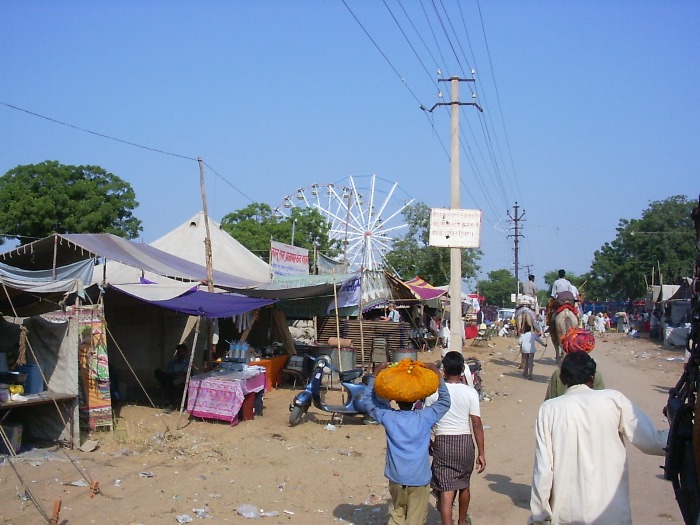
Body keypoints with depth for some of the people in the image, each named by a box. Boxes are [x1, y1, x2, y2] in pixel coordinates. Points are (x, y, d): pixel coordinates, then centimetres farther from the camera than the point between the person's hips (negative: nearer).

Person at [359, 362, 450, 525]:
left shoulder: (388, 417, -5)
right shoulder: (424, 418, -9)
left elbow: (366, 401, 9)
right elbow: (445, 402, 4)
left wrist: (375, 375, 8)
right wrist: (438, 374, 2)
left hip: (396, 479, 2)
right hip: (419, 480, -2)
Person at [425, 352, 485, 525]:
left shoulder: (434, 392, -7)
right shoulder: (470, 392, -8)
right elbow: (477, 424, -8)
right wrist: (481, 453, -2)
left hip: (442, 442, -2)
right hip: (465, 442, 2)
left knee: (446, 489, -1)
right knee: (464, 484, 22)